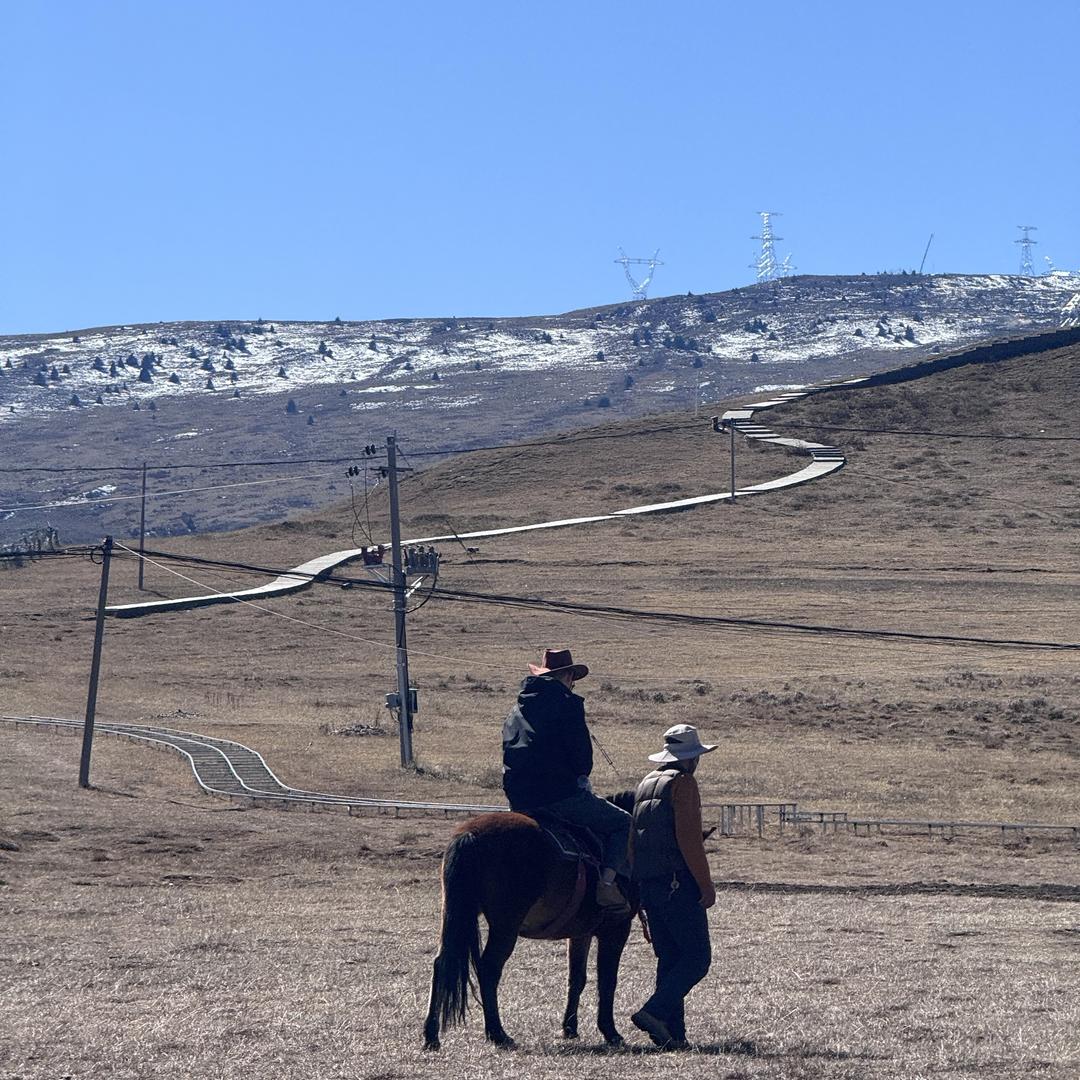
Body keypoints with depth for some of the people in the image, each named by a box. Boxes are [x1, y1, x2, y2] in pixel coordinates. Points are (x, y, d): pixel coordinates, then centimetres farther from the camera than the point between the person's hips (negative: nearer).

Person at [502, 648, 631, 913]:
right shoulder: (568, 703, -4)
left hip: (518, 801, 7)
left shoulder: (516, 709, 19)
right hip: (561, 795, -7)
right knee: (622, 823, 7)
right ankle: (607, 883, -13)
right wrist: (581, 778, 12)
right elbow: (582, 753, -10)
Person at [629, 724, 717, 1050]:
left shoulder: (645, 784, 17)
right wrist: (707, 885, -14)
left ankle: (673, 1032, 7)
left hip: (648, 885, 8)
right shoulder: (683, 783, -8)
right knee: (697, 958, -6)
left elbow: (632, 840, 19)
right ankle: (655, 1011, -20)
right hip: (679, 884, -8)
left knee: (669, 958, 11)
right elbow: (689, 840, -17)